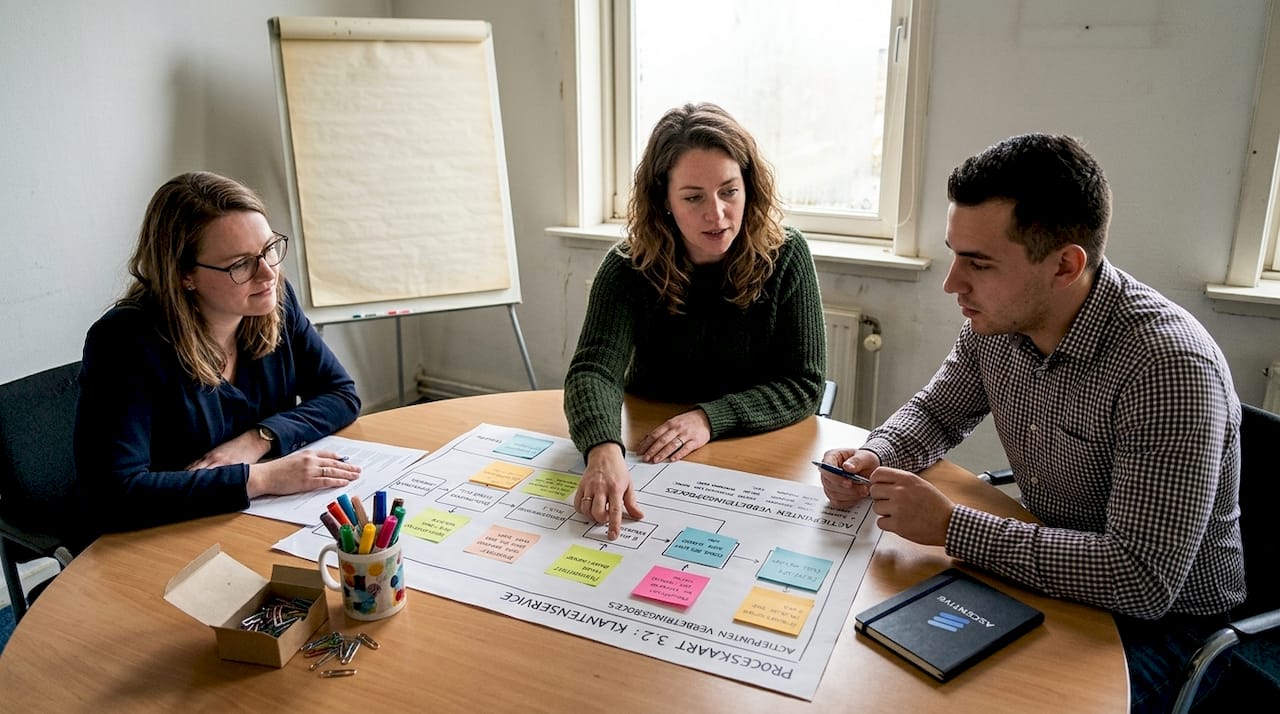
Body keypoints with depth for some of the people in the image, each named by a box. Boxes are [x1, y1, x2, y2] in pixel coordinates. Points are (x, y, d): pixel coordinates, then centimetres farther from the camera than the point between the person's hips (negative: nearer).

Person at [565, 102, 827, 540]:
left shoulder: (785, 256, -9)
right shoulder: (629, 267, -10)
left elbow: (804, 383, -9)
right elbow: (594, 369, -23)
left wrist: (710, 418, -24)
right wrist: (604, 452, -44)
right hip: (649, 456, 2)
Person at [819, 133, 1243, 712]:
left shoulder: (1169, 367, -31)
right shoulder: (996, 318, -9)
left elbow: (1144, 580, -33)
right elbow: (937, 412, 9)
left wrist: (949, 526, -31)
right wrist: (872, 459, -13)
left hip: (1162, 617, -6)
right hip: (1047, 572, 6)